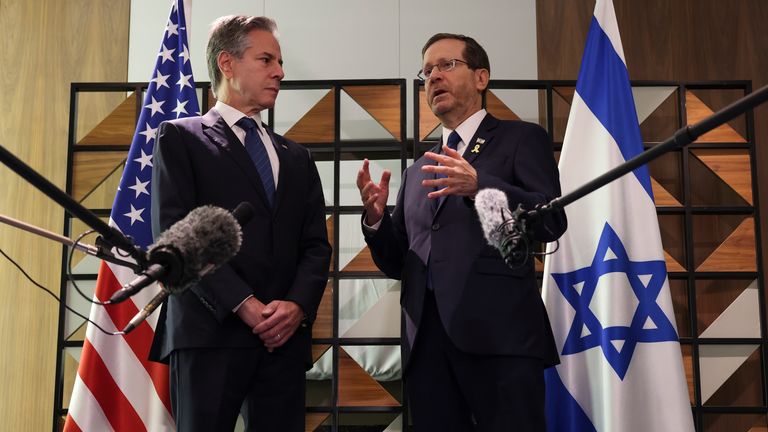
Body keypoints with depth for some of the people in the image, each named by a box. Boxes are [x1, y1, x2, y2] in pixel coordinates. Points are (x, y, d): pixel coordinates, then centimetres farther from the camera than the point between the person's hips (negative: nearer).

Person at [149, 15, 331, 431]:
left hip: (285, 336, 4)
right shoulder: (180, 137, 7)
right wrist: (243, 305, -13)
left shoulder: (296, 157, 22)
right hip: (210, 333, -4)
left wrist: (298, 305, -7)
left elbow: (316, 244, 13)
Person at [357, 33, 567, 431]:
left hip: (499, 334, -5)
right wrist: (376, 218, 1)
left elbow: (551, 222, -6)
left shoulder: (521, 139, 8)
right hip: (426, 343, 5)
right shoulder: (417, 172, 22)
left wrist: (478, 185, -21)